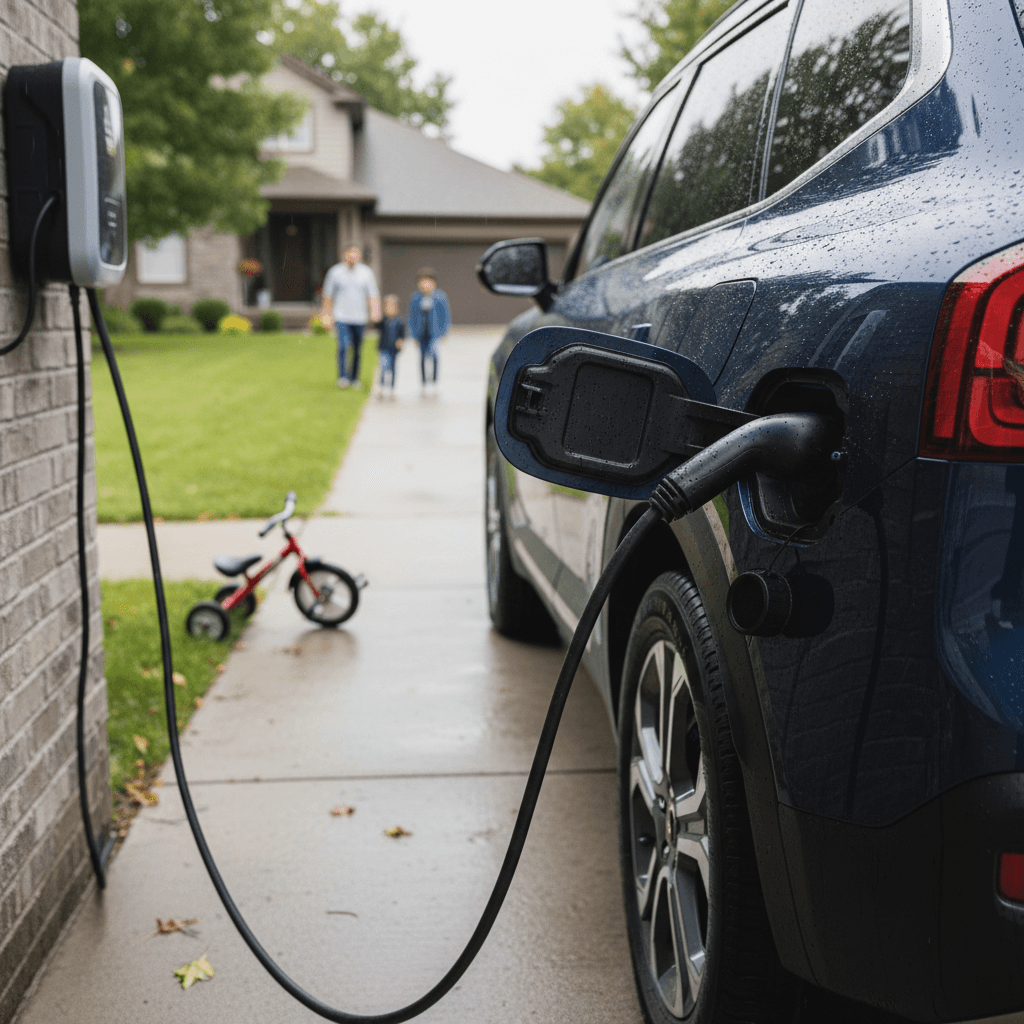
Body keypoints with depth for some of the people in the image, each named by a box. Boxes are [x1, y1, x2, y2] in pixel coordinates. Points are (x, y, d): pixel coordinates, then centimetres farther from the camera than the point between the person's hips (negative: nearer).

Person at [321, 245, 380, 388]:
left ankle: (354, 377, 22)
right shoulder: (335, 272, 0)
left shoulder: (366, 273, 2)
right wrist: (327, 314, 8)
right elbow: (328, 295, 8)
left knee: (357, 350, 9)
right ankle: (343, 377, -15)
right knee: (343, 346, -18)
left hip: (360, 318, 2)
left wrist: (375, 312, -16)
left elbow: (373, 295, 0)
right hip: (342, 317, -2)